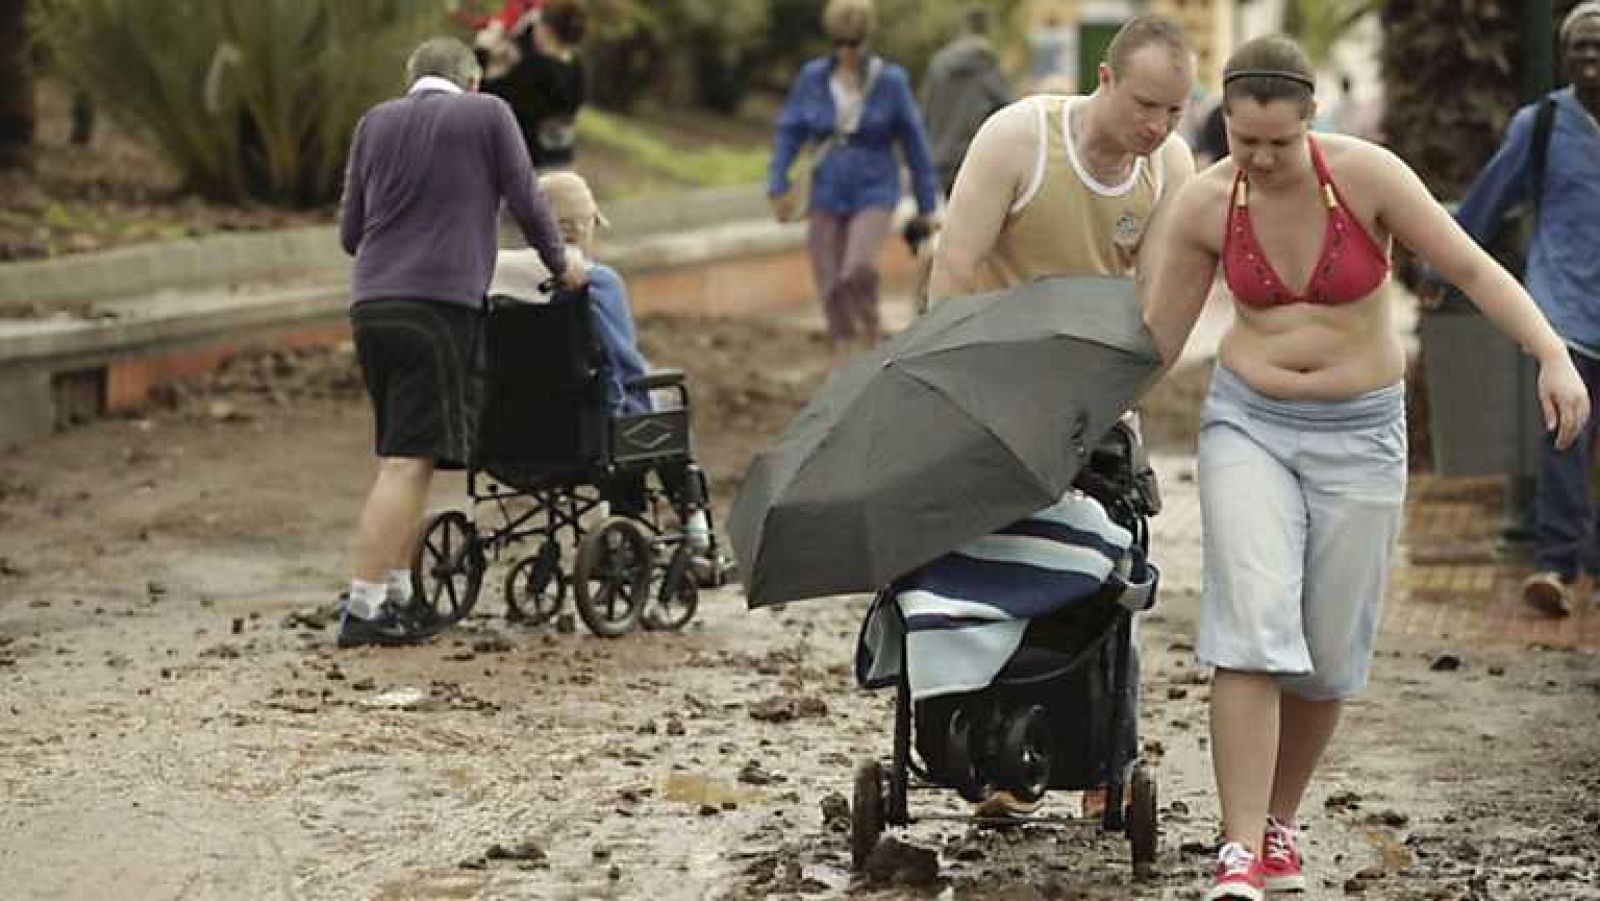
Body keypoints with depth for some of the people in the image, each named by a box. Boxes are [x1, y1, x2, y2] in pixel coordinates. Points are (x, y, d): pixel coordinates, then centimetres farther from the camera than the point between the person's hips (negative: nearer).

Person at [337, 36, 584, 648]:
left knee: (404, 457, 15)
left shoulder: (375, 122, 16)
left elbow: (349, 231, 17)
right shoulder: (488, 114, 4)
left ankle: (398, 596, 14)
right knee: (407, 461, -8)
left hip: (371, 302, 5)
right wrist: (560, 264, 21)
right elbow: (526, 202, 5)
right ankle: (364, 609, -12)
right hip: (441, 300, -5)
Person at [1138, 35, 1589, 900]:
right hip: (1249, 424, 0)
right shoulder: (1203, 204, -8)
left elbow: (1474, 270, -13)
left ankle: (1280, 821, 26)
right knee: (1252, 629, -16)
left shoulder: (1365, 174, -15)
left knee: (1330, 653, 4)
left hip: (1359, 436, 0)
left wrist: (1553, 356, -24)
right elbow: (1154, 339, 2)